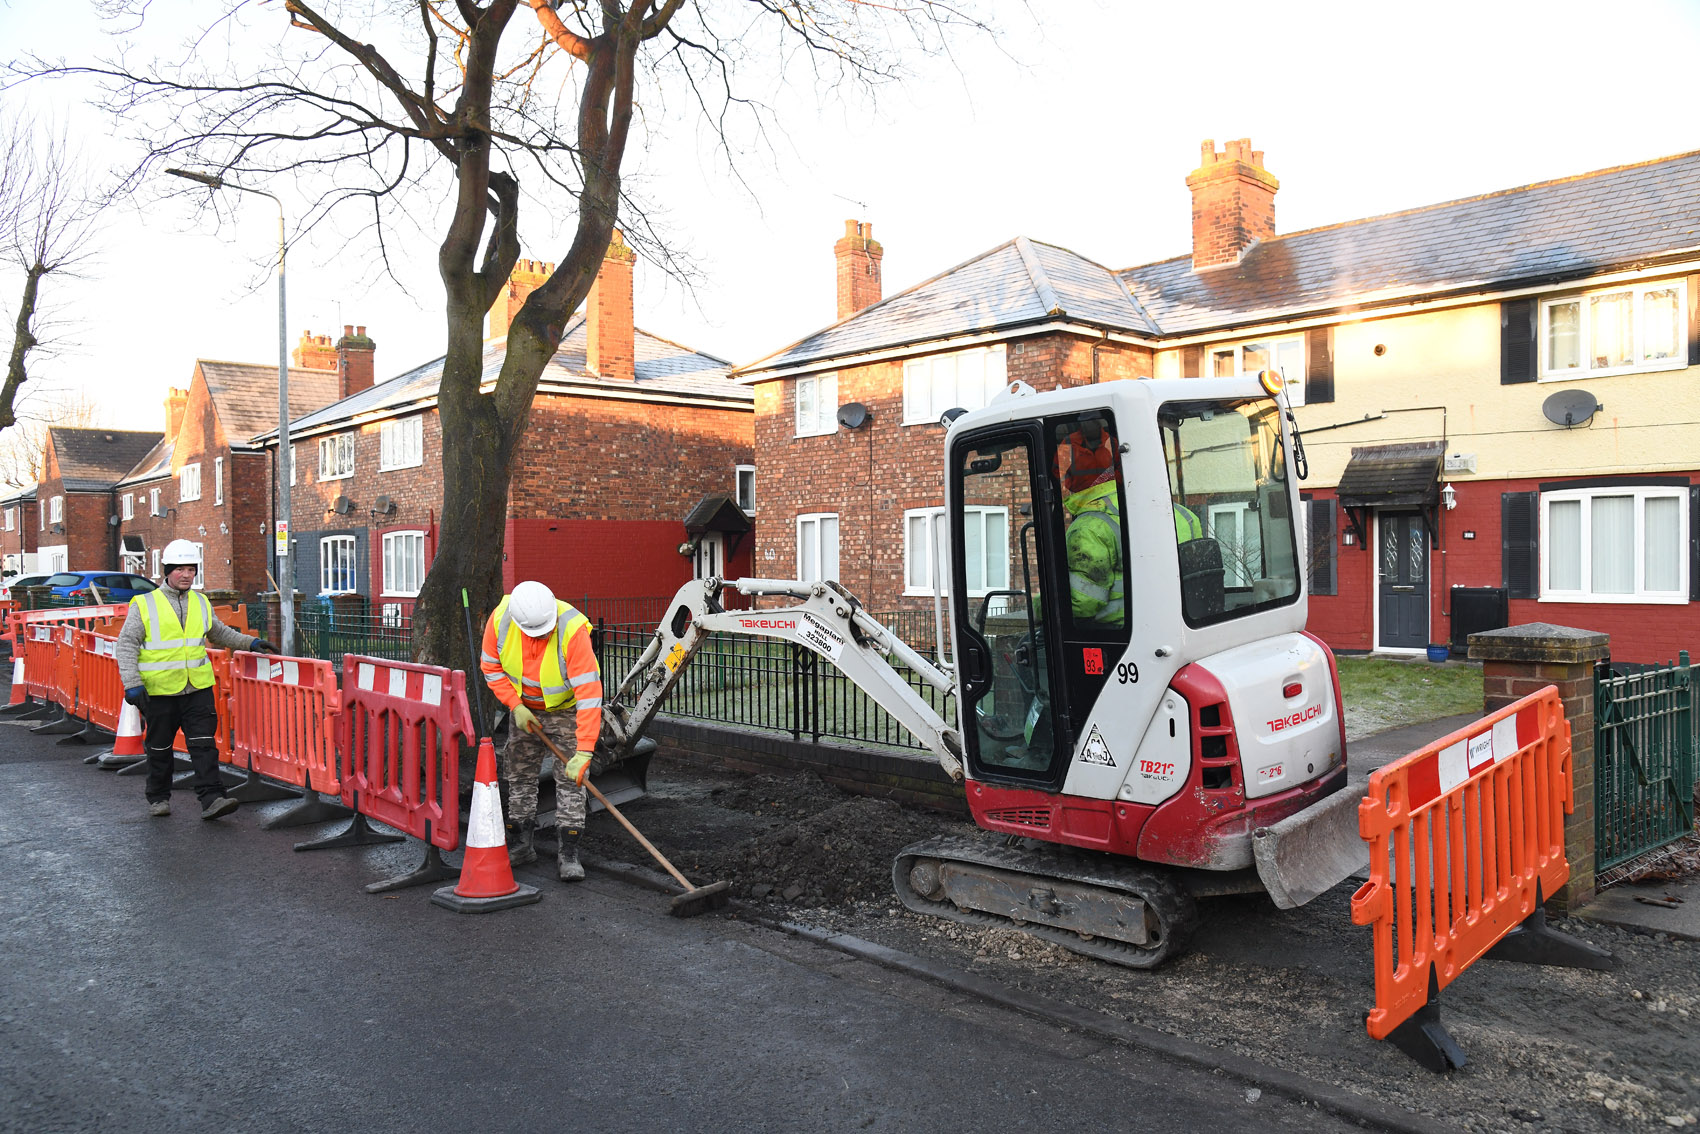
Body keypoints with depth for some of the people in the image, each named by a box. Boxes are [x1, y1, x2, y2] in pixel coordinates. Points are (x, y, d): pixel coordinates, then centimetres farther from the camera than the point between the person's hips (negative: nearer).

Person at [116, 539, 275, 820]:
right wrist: (132, 683, -12)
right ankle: (159, 799, 26)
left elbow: (220, 633, 26)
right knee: (159, 749, 10)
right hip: (159, 691, -2)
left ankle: (212, 799, -9)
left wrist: (250, 642, 13)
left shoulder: (201, 603, 12)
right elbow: (127, 644, -3)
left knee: (203, 744, -6)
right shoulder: (144, 605, -1)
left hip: (198, 689, 2)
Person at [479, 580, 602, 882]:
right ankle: (523, 844, 25)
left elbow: (589, 693, -40)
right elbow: (491, 666, -6)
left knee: (570, 778, -8)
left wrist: (584, 751, -44)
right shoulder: (500, 617, -24)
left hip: (566, 708, -4)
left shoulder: (573, 630, -37)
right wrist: (515, 706, -16)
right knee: (519, 775, 10)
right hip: (526, 708, 4)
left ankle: (567, 854, -1)